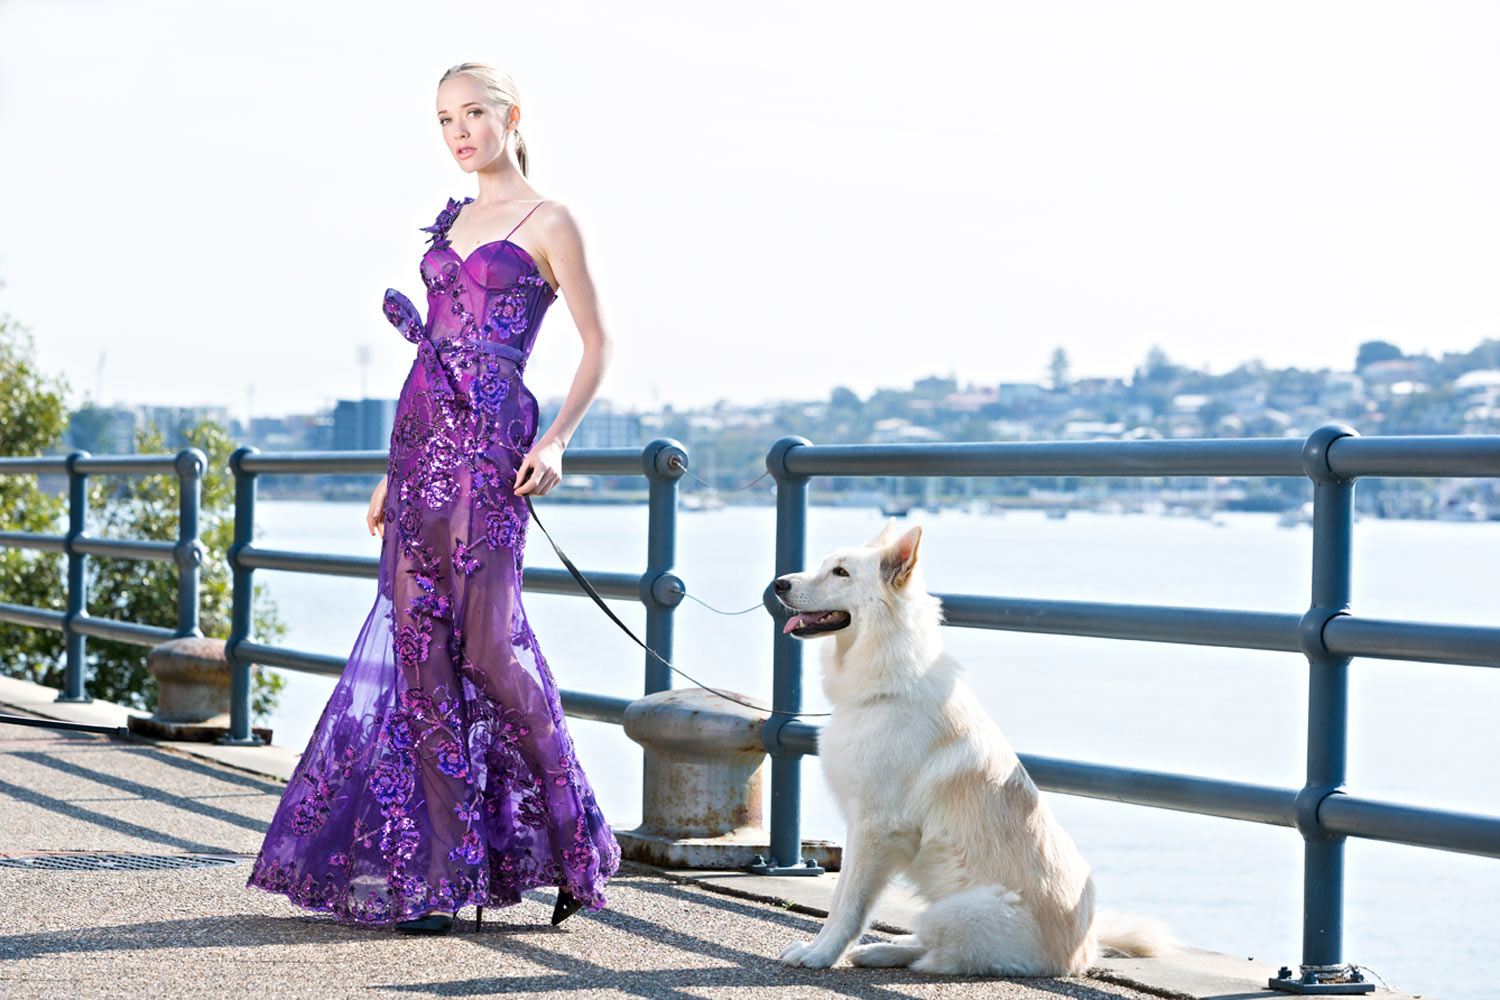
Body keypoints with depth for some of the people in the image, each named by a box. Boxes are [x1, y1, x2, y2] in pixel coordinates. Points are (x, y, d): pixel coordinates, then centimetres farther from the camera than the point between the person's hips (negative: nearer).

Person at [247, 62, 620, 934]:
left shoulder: (547, 223, 0)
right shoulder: (455, 221, 19)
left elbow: (598, 346, -2)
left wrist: (556, 442, -14)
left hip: (492, 440, -7)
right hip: (422, 435, 7)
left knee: (489, 646, -11)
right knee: (419, 647, 1)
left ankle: (572, 832, 6)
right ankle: (438, 870, 4)